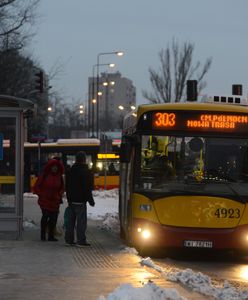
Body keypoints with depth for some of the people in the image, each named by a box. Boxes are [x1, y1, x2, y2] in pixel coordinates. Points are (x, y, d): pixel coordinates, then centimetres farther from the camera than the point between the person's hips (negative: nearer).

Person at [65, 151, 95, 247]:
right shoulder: (85, 172, -10)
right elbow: (87, 188, -13)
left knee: (71, 221, 12)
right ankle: (81, 241, -7)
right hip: (81, 201, -7)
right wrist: (90, 200, -6)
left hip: (71, 200, 7)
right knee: (81, 221, -5)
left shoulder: (70, 171, 13)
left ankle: (69, 239, 14)